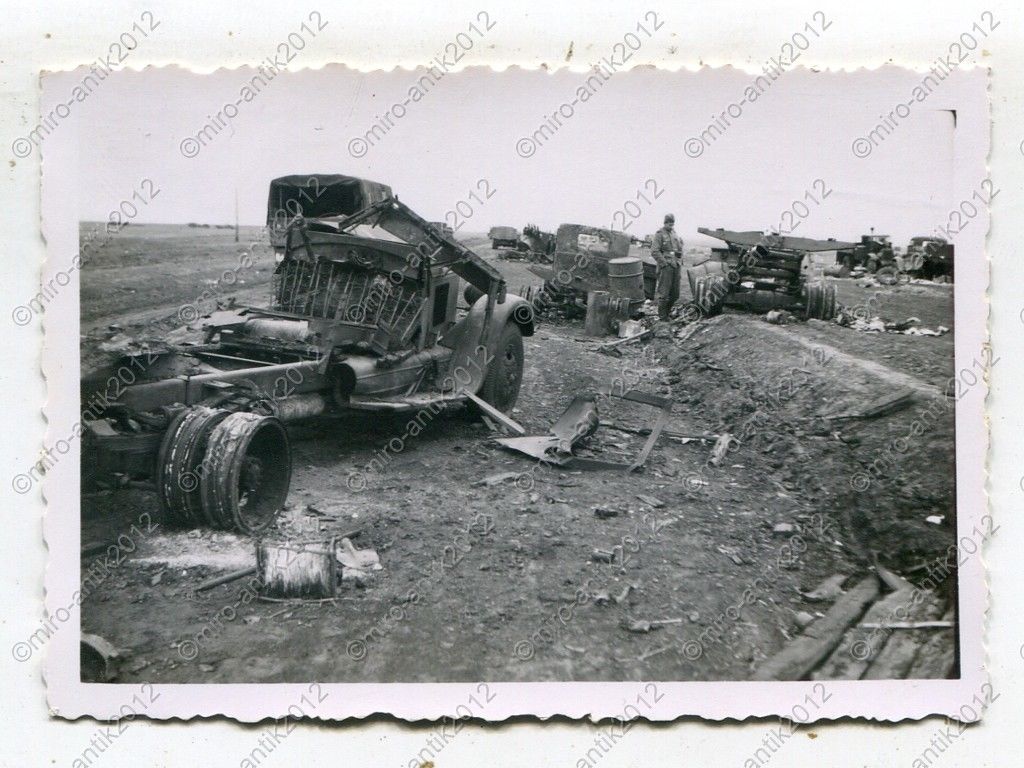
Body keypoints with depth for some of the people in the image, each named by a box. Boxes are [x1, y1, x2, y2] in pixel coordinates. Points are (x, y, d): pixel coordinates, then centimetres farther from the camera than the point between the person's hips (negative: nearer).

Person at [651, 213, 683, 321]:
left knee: (675, 294, 9)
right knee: (664, 293, -5)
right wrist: (664, 263, -15)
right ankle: (662, 316, 2)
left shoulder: (674, 233, 16)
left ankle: (668, 311, 24)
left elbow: (680, 247, 26)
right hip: (666, 267, -7)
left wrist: (680, 261, 12)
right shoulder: (659, 234, -6)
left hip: (676, 266, 7)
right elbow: (654, 251, -13)